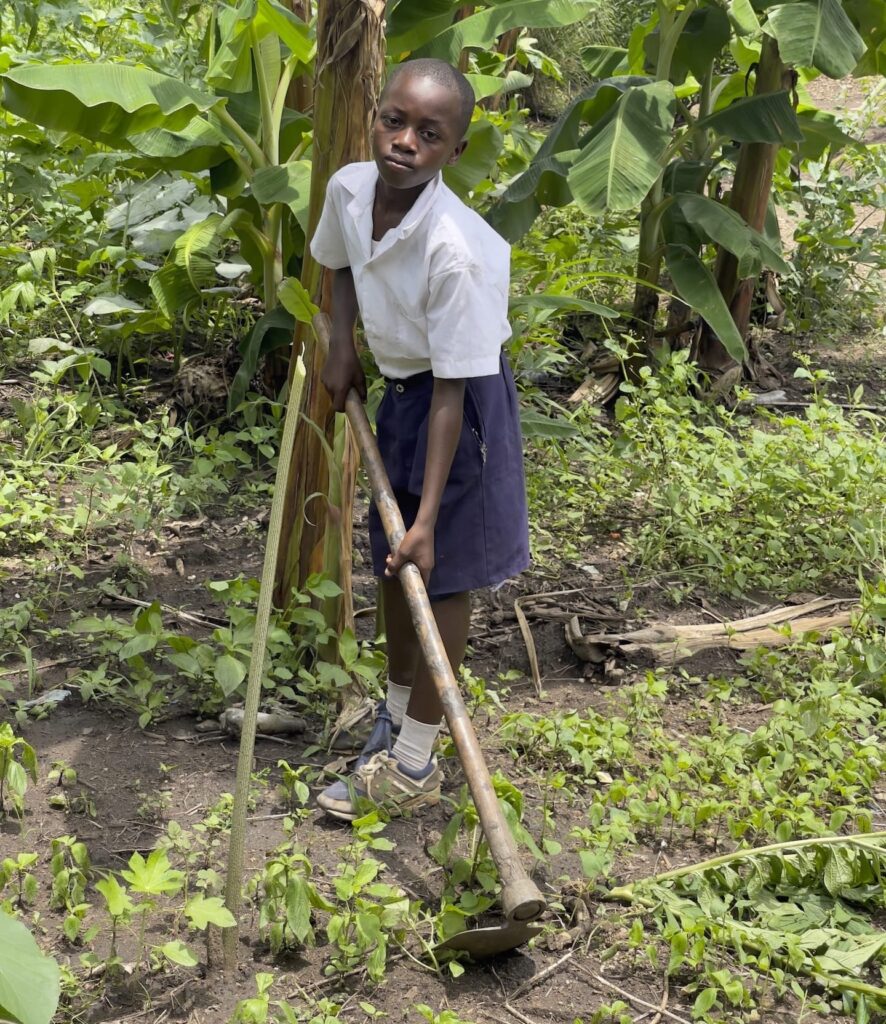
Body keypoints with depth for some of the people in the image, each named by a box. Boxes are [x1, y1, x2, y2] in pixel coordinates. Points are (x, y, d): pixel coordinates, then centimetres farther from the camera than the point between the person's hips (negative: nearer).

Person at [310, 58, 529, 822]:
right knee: (392, 563, 19)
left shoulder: (453, 251, -32)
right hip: (399, 390, 7)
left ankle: (413, 766, 16)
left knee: (439, 572, 3)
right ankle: (397, 715, 40)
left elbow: (452, 391, -28)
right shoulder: (349, 189, -12)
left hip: (459, 404, -7)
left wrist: (429, 515, -27)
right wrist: (341, 346, 2)